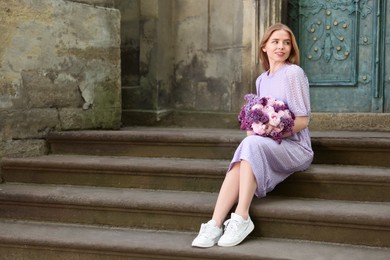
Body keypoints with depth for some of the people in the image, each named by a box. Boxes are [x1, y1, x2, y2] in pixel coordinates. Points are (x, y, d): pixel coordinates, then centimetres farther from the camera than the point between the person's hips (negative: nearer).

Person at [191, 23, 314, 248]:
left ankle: (242, 218, -34)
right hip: (269, 147, 5)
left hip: (295, 147, -5)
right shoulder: (261, 80, 15)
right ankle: (216, 224, -37)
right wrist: (253, 130, -6)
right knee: (241, 162, -28)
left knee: (251, 145, -34)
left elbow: (303, 120, -9)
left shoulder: (293, 73, -5)